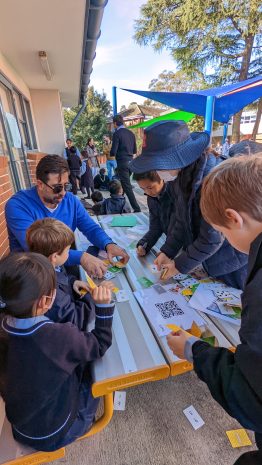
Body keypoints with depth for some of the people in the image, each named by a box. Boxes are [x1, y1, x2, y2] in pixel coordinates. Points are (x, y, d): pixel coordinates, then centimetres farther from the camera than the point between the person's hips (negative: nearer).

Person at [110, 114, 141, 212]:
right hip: (130, 162, 7)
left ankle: (136, 208, -7)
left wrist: (111, 153, 9)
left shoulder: (117, 133, -10)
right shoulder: (131, 133, 10)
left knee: (127, 186, -5)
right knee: (125, 184, 19)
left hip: (122, 163, -7)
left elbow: (113, 152, -13)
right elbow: (134, 150, 14)